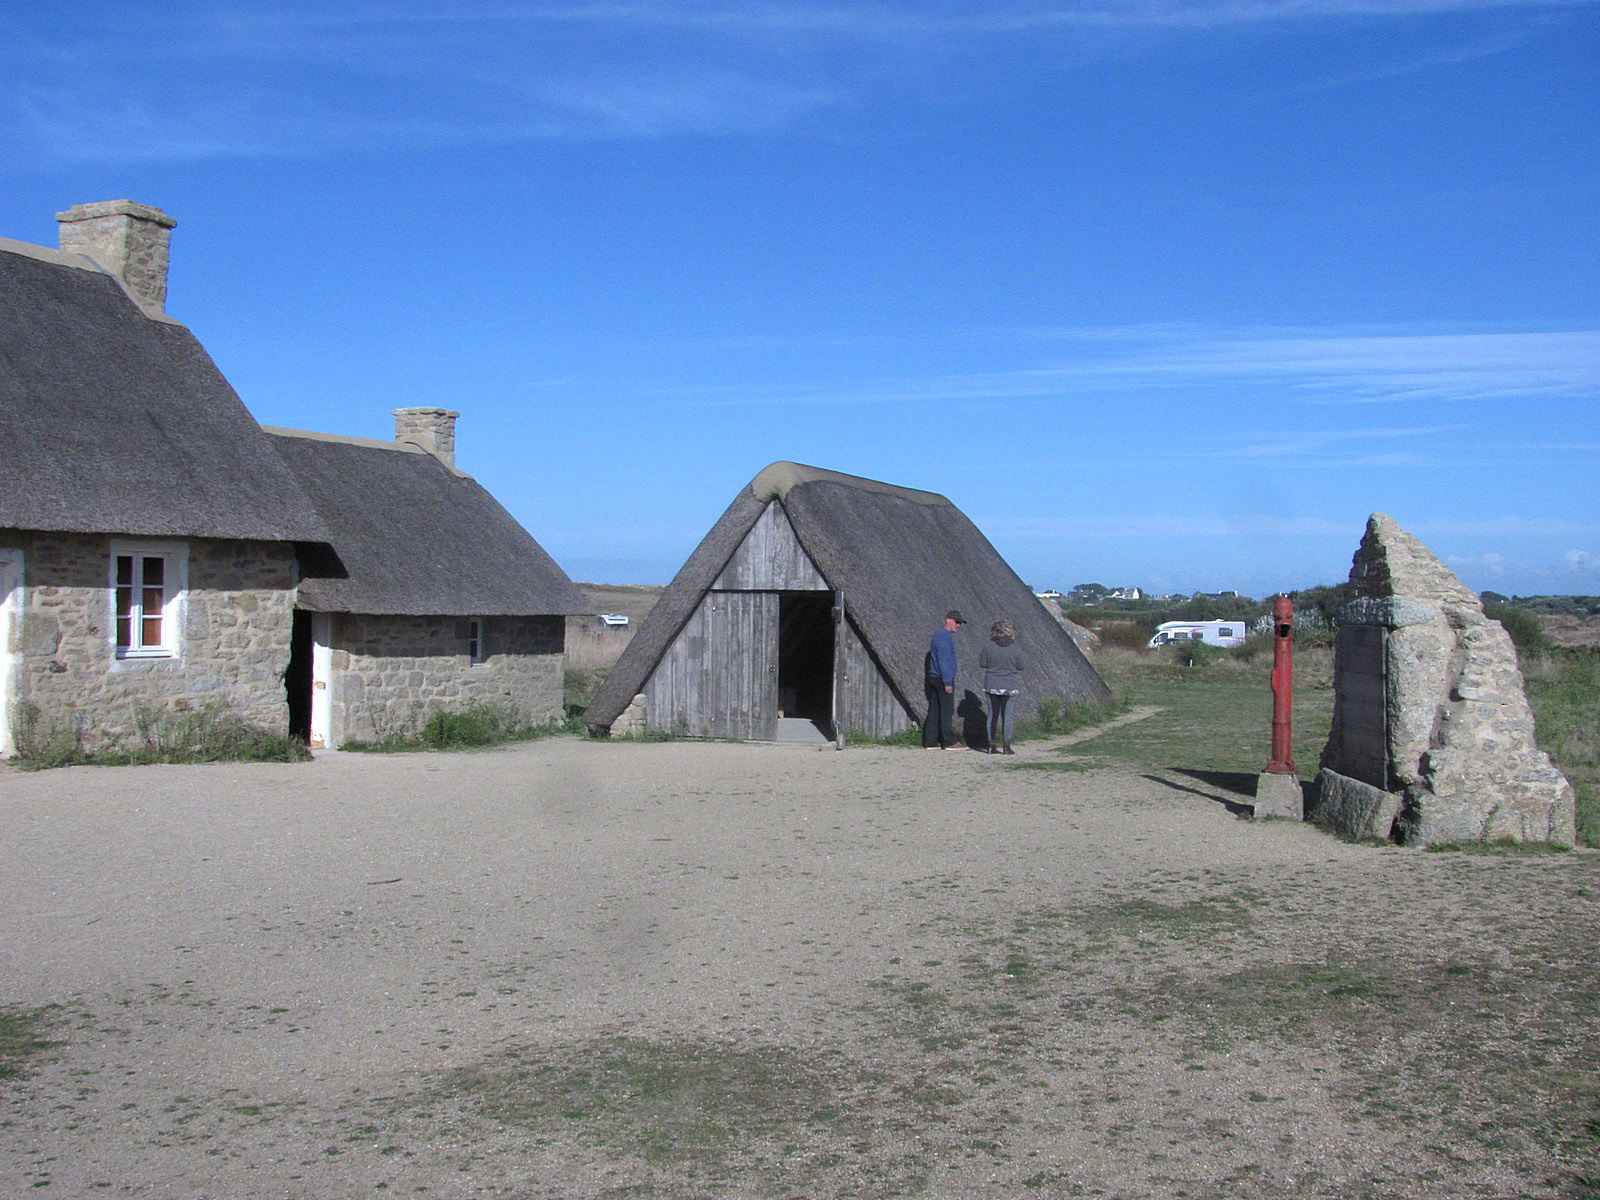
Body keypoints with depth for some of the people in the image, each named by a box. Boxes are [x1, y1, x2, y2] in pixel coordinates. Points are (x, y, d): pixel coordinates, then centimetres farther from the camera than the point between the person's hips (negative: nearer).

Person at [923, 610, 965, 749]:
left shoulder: (939, 634, 18)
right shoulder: (944, 637, -15)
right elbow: (943, 660, -21)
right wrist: (947, 682, -22)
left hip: (934, 678, 10)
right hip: (943, 678, -10)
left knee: (934, 710, 8)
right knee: (947, 710, -7)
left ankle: (930, 741, 9)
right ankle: (948, 741, -5)